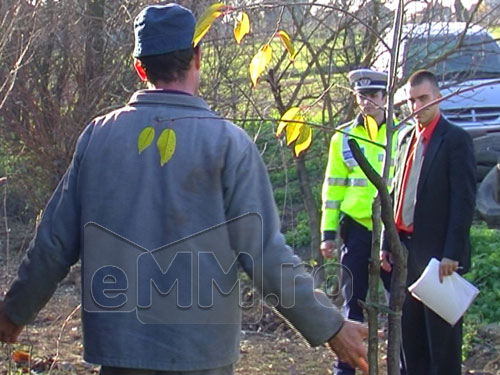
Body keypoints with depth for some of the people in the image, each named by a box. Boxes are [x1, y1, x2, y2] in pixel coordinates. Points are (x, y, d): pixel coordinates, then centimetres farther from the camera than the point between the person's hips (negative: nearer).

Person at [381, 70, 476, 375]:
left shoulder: (455, 139, -8)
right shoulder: (407, 138, 14)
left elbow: (465, 201, -12)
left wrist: (452, 254, -17)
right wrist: (387, 244, 12)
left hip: (438, 253, -7)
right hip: (407, 250, 7)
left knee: (442, 335, 0)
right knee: (411, 333, 13)